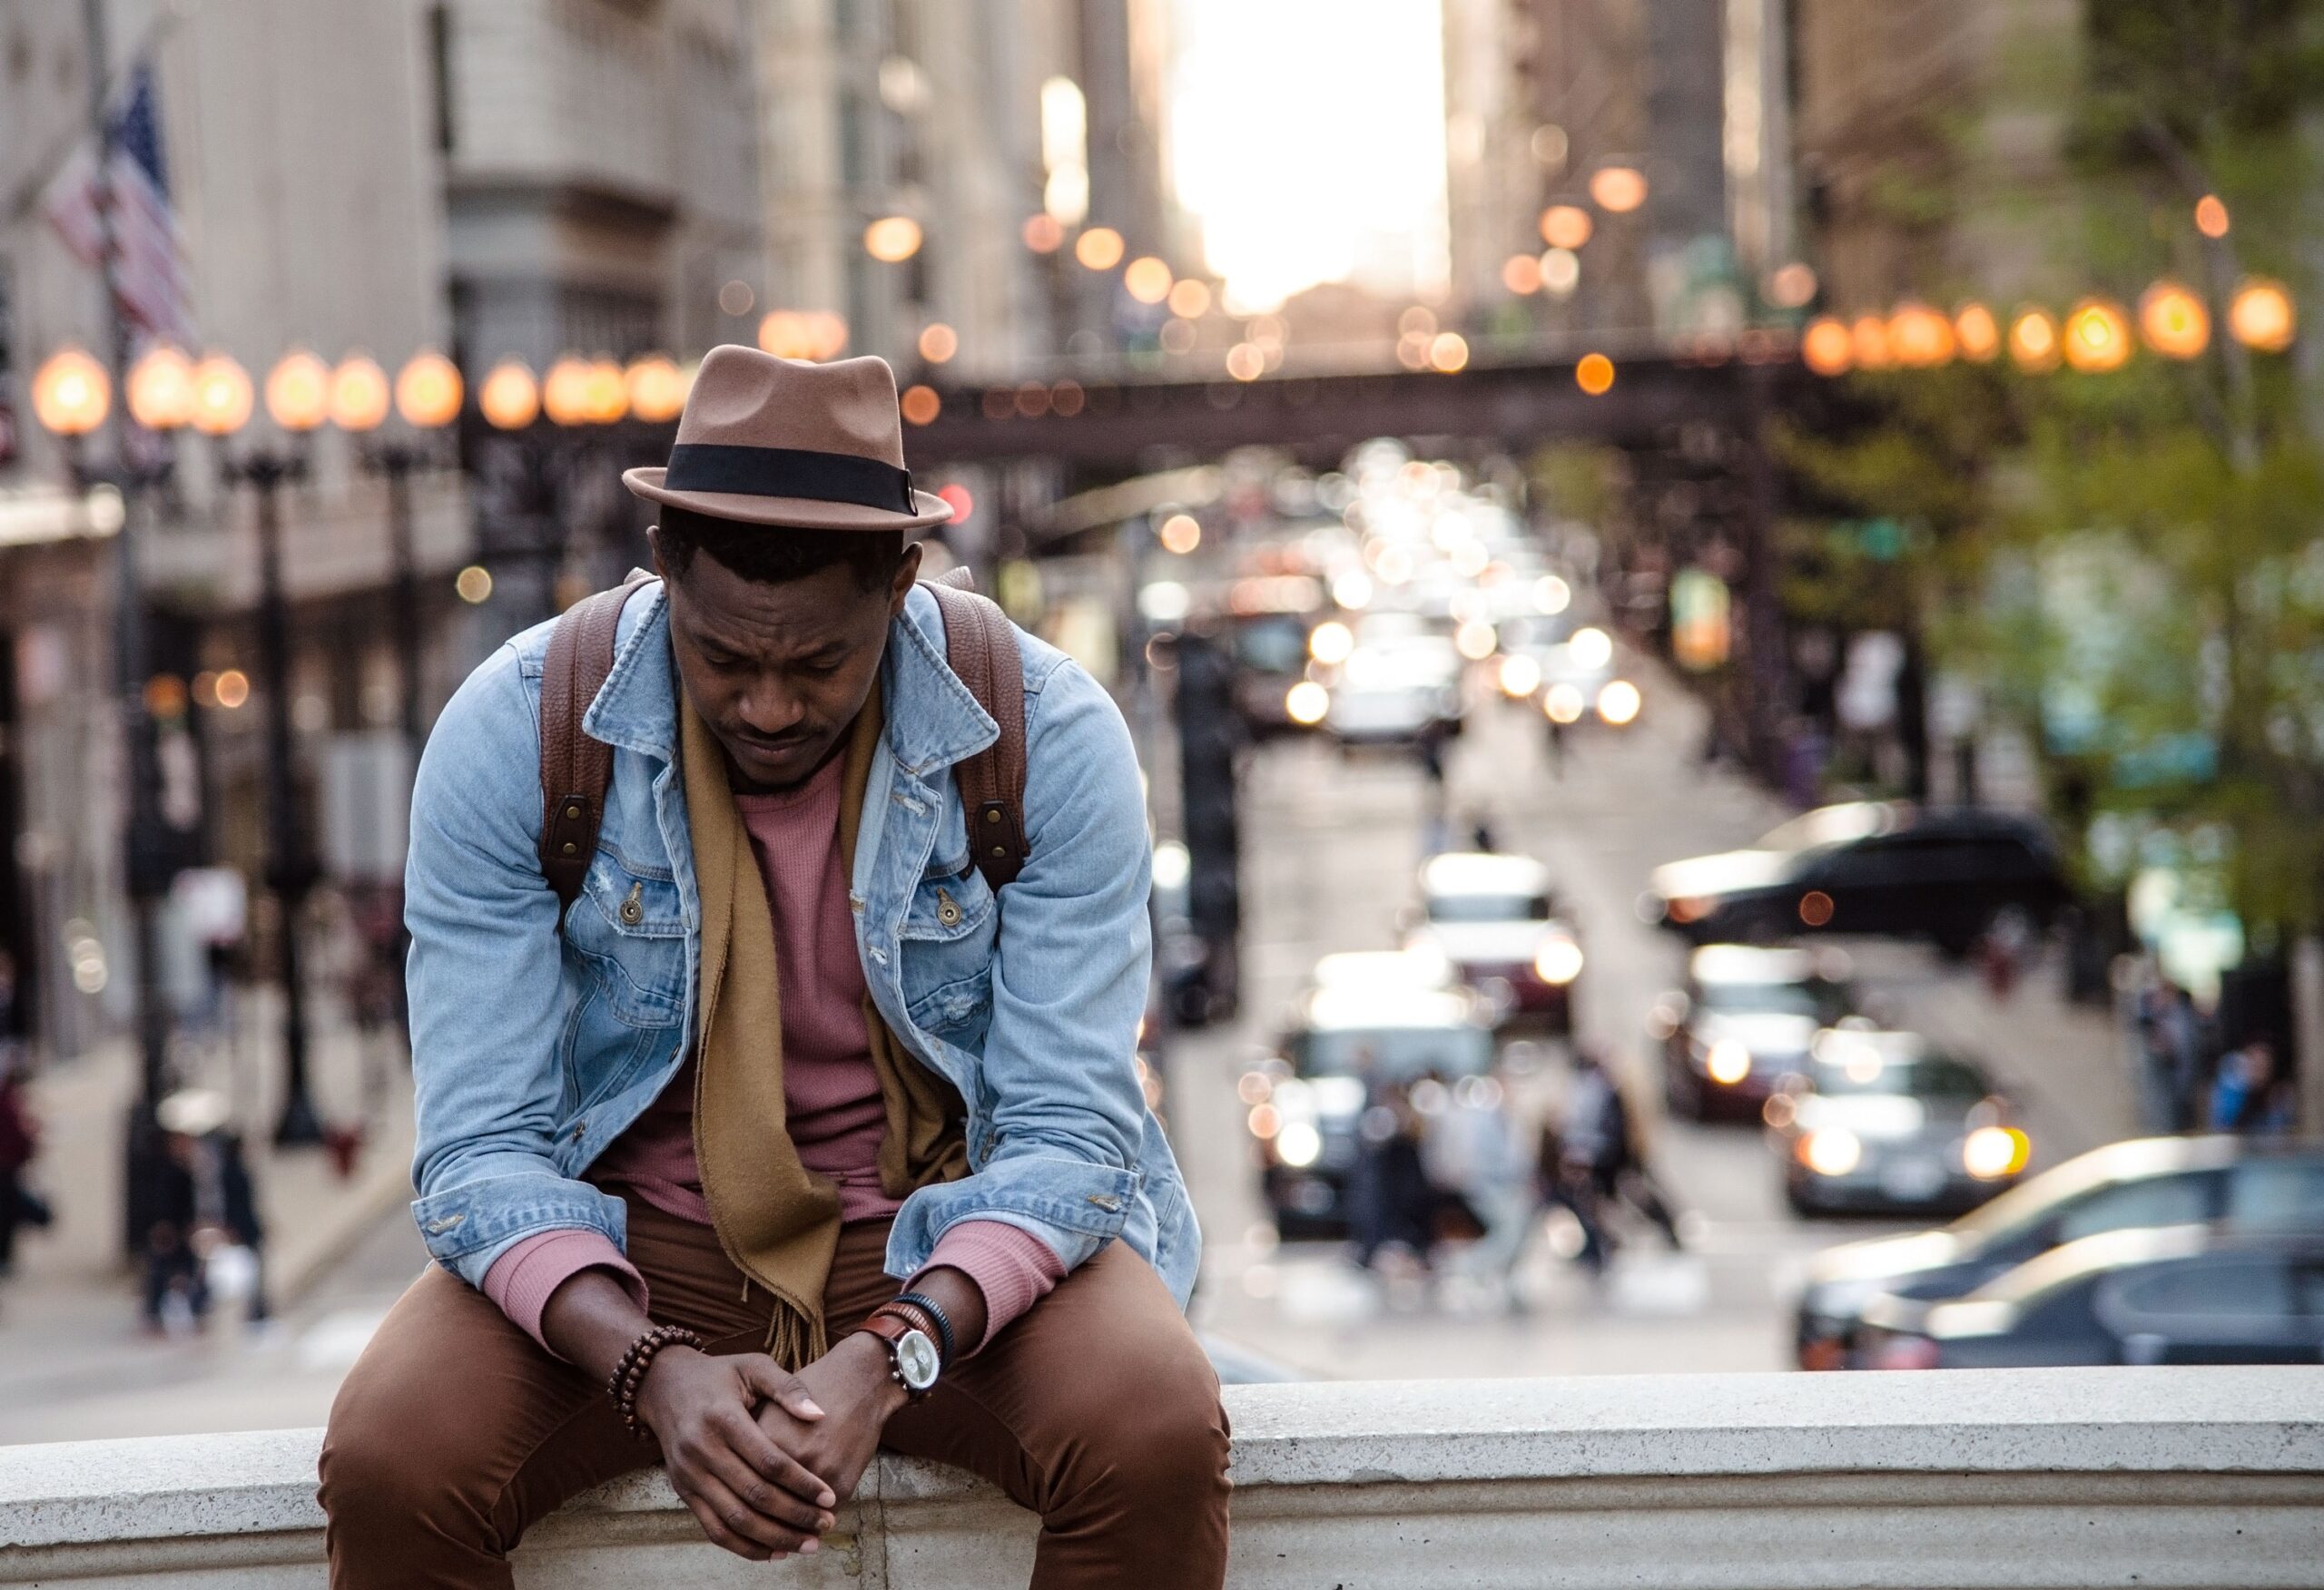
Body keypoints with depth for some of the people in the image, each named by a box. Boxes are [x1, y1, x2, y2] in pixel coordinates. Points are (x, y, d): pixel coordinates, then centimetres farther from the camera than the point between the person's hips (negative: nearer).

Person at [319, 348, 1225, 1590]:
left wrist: (888, 1359, -32)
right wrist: (652, 1371, -32)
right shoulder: (510, 736, -13)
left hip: (955, 1243, 0)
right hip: (627, 1252, 0)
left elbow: (1069, 1136, -13)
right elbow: (482, 1150, -13)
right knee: (386, 1468, -28)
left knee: (1157, 1442, -31)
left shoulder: (1049, 735, -13)